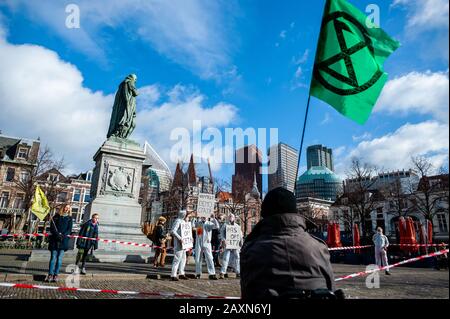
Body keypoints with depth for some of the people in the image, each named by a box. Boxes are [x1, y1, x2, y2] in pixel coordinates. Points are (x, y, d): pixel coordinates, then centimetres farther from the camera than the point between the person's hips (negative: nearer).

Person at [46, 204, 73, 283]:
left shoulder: (69, 219, 11)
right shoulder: (56, 216, 10)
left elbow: (69, 230, 3)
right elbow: (52, 227, 2)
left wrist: (63, 235, -14)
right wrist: (57, 234, -13)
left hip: (63, 240, 0)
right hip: (54, 240, 0)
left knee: (59, 258, -2)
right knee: (53, 257, -2)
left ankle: (56, 275, 2)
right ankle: (50, 274, 0)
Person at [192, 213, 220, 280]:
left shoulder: (209, 223, 2)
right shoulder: (198, 223, 7)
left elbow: (217, 226, -12)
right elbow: (192, 225, -10)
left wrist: (214, 218, -22)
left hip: (207, 244, -2)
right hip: (198, 244, 2)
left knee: (209, 259, -7)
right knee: (198, 259, 9)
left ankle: (212, 274, -5)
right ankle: (198, 273, 23)